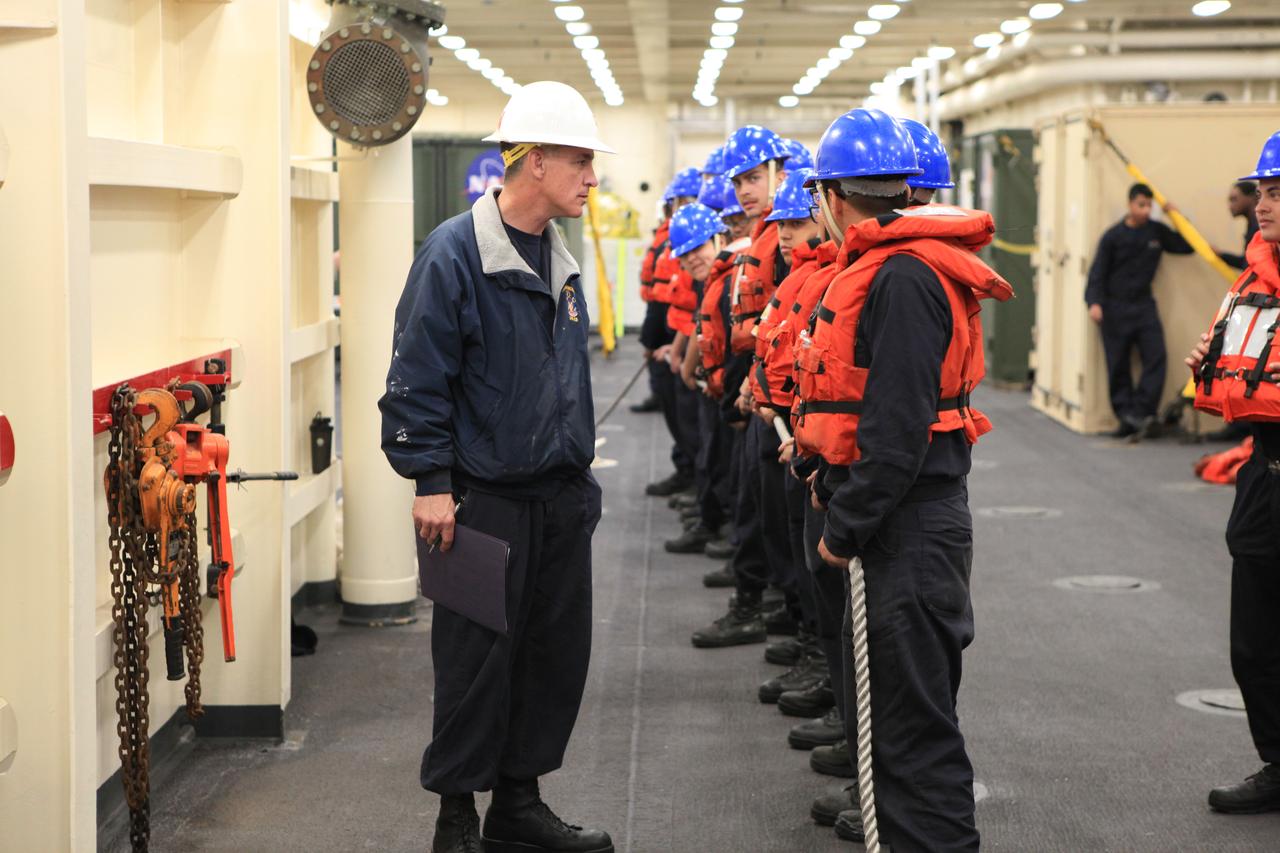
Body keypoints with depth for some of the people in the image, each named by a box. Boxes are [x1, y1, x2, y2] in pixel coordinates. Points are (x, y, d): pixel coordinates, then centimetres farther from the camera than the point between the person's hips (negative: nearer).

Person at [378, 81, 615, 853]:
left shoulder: (560, 260, 11)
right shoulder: (456, 253, -14)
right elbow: (418, 377, -14)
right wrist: (432, 482, -16)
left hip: (562, 498, 8)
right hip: (485, 500, -7)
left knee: (558, 653, 11)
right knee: (478, 661, 1)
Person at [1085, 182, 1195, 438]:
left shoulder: (1157, 232, 6)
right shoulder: (1113, 236, -4)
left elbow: (1187, 246, 13)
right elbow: (1097, 273, -4)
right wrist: (1094, 302, -19)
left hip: (1144, 305, 3)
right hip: (1115, 308, -2)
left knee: (1156, 357, -12)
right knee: (1118, 366, 0)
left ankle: (1140, 412, -11)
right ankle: (1126, 415, 6)